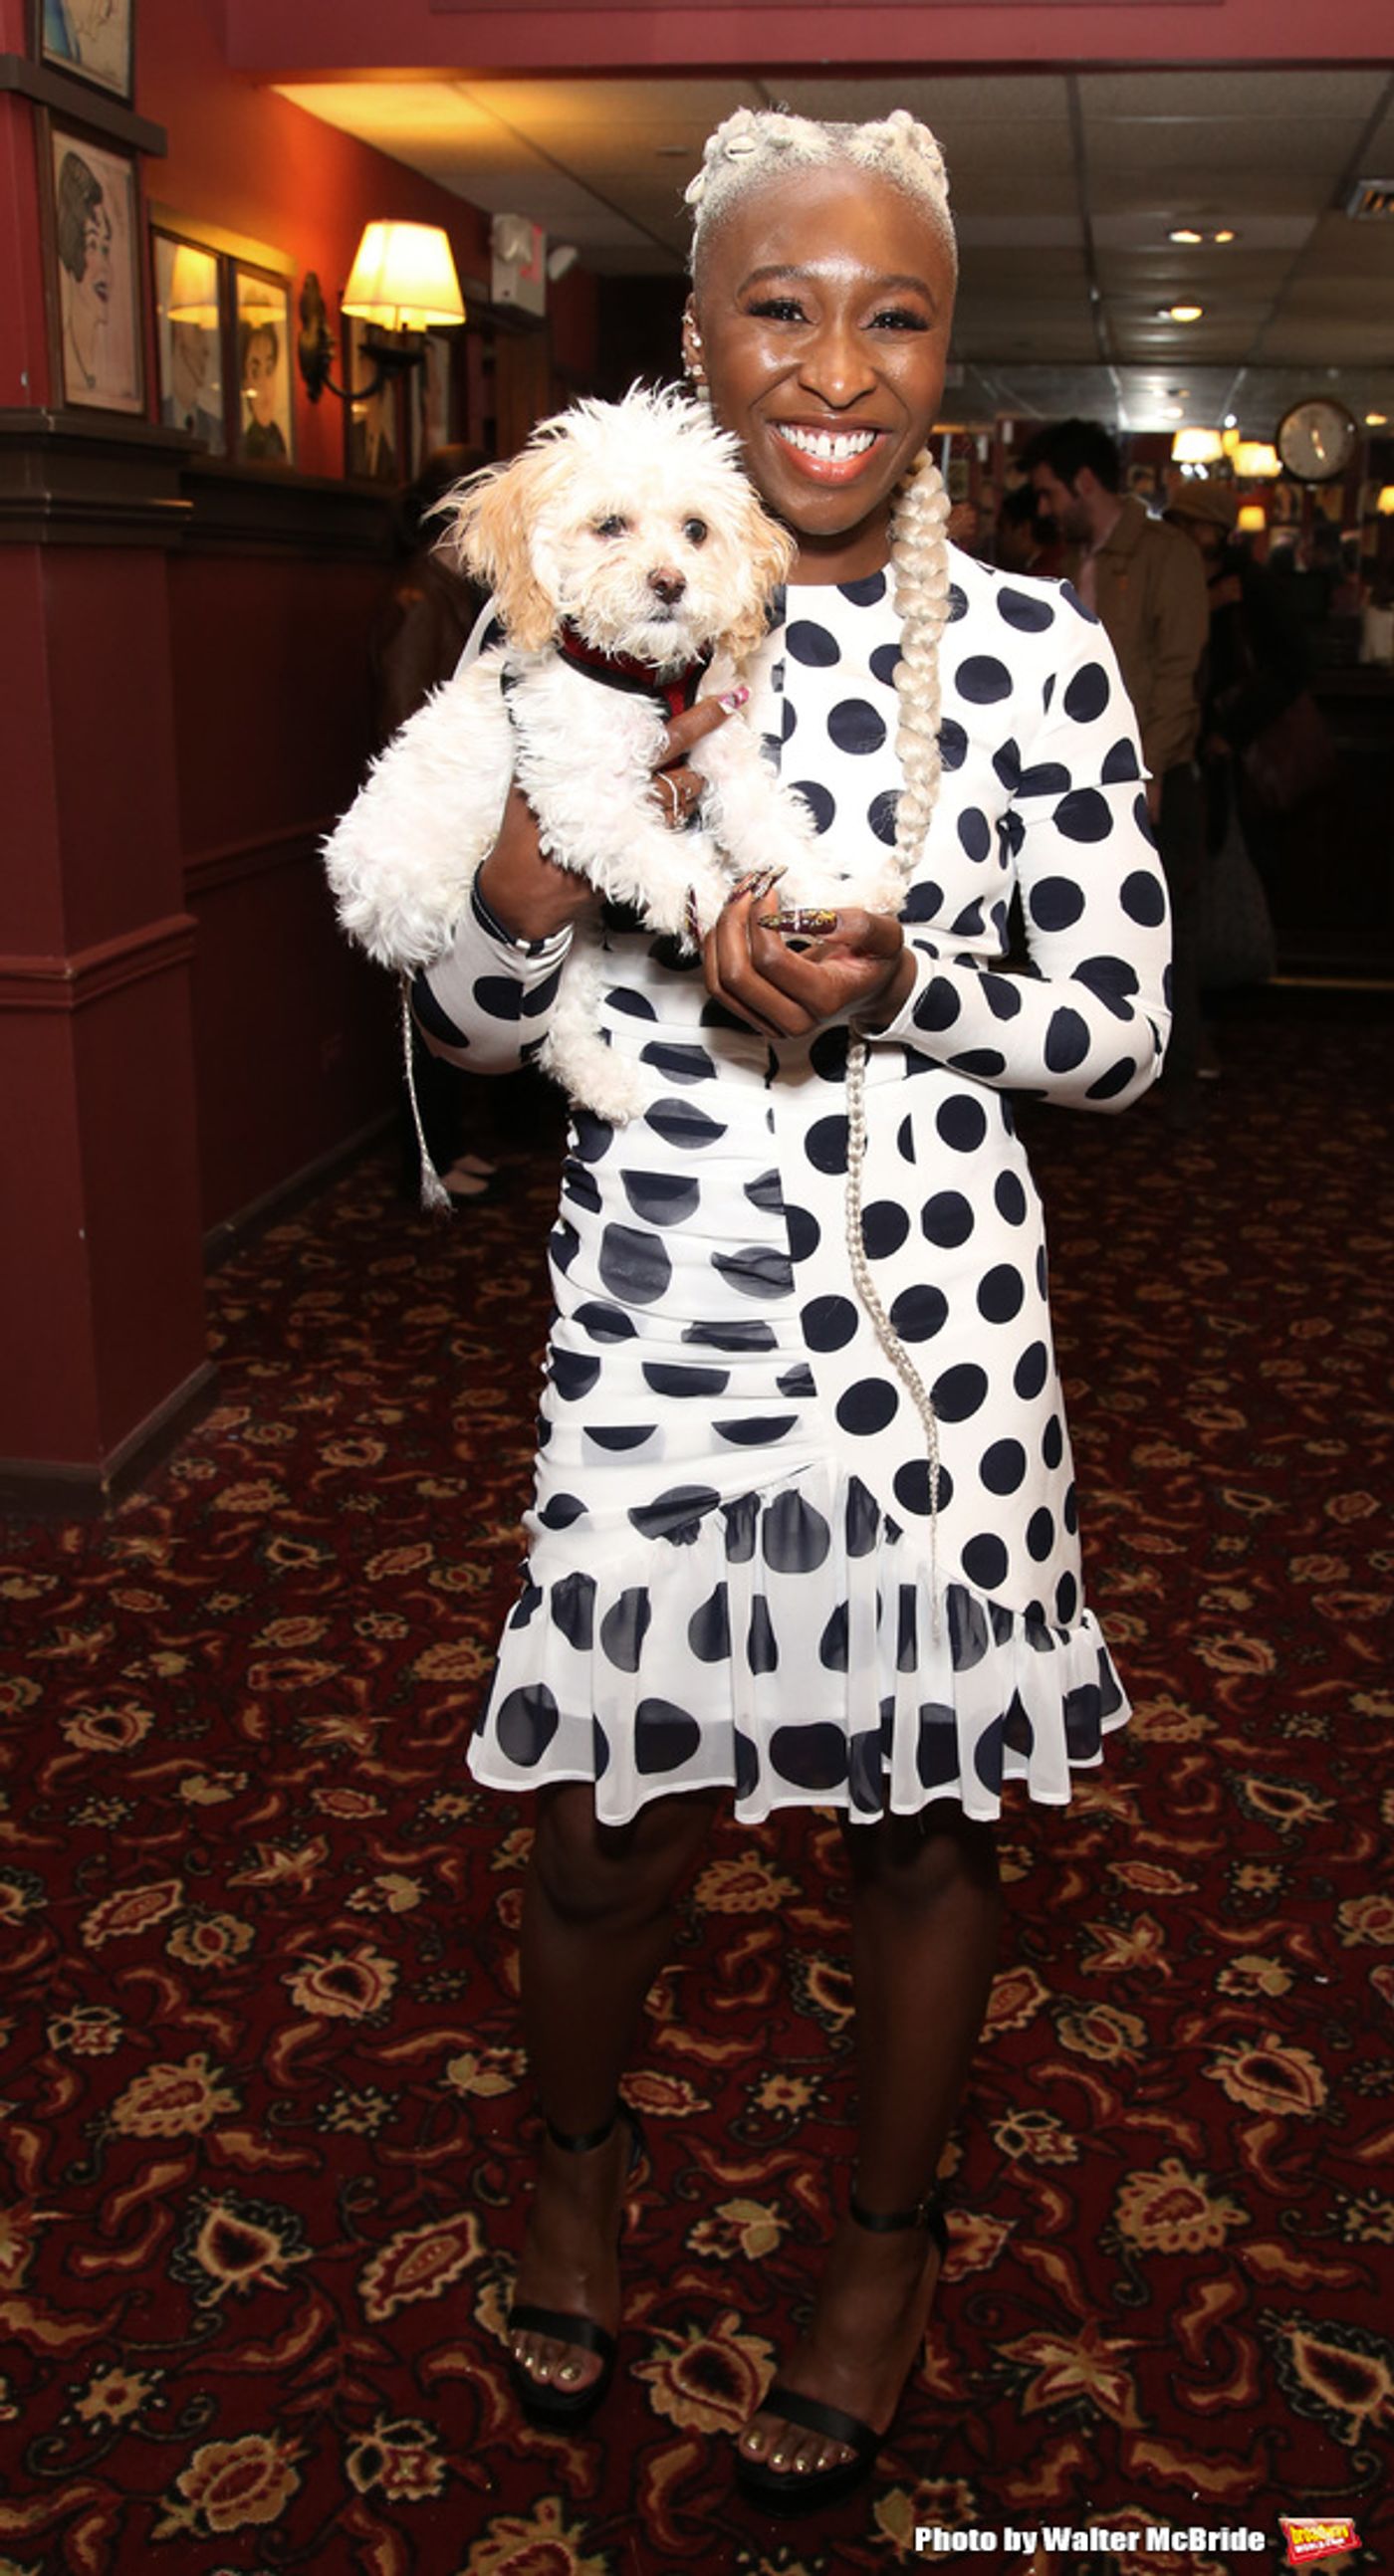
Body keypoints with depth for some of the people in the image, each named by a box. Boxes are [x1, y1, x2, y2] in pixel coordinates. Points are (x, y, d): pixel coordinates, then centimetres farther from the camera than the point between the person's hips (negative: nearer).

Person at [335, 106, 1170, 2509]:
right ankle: (576, 2156, 48)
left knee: (920, 1822, 15)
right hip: (655, 1322, 1)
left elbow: (1125, 1031, 0)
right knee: (606, 1836, 13)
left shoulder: (1038, 651, -4)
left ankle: (886, 2238, 44)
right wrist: (538, 872, -18)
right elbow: (475, 1023, 3)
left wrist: (909, 989, -18)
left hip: (936, 1330, 0)